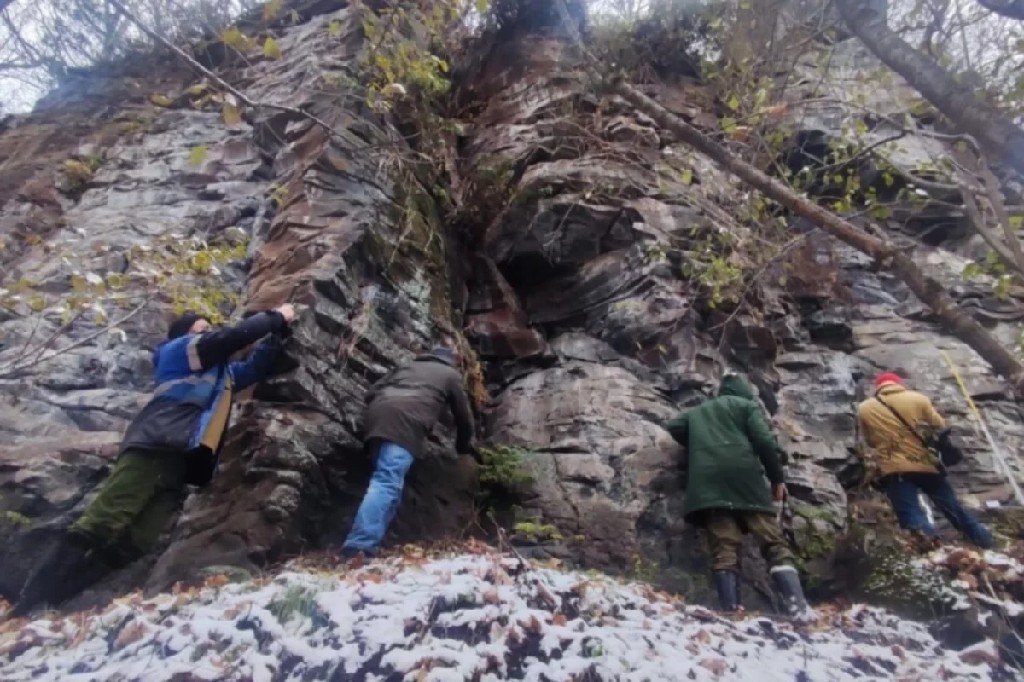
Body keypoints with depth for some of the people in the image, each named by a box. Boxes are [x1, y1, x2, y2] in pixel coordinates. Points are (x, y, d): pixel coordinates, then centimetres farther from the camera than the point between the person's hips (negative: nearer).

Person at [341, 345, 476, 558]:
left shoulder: (408, 366, 39)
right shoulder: (451, 374, 28)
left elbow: (372, 393, 29)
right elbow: (463, 415, 31)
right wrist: (464, 444, 47)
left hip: (376, 414, 6)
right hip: (405, 420, -6)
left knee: (386, 480, 13)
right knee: (388, 482, -17)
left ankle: (366, 542, 7)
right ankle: (359, 547, -29)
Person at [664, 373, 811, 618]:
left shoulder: (697, 411, 30)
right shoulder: (747, 404, 17)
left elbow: (673, 428, 19)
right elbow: (764, 440, 3)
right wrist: (777, 477, 6)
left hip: (707, 480, 3)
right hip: (743, 475, -2)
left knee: (724, 547, -4)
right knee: (773, 541, 0)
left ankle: (731, 610, -16)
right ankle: (798, 606, -12)